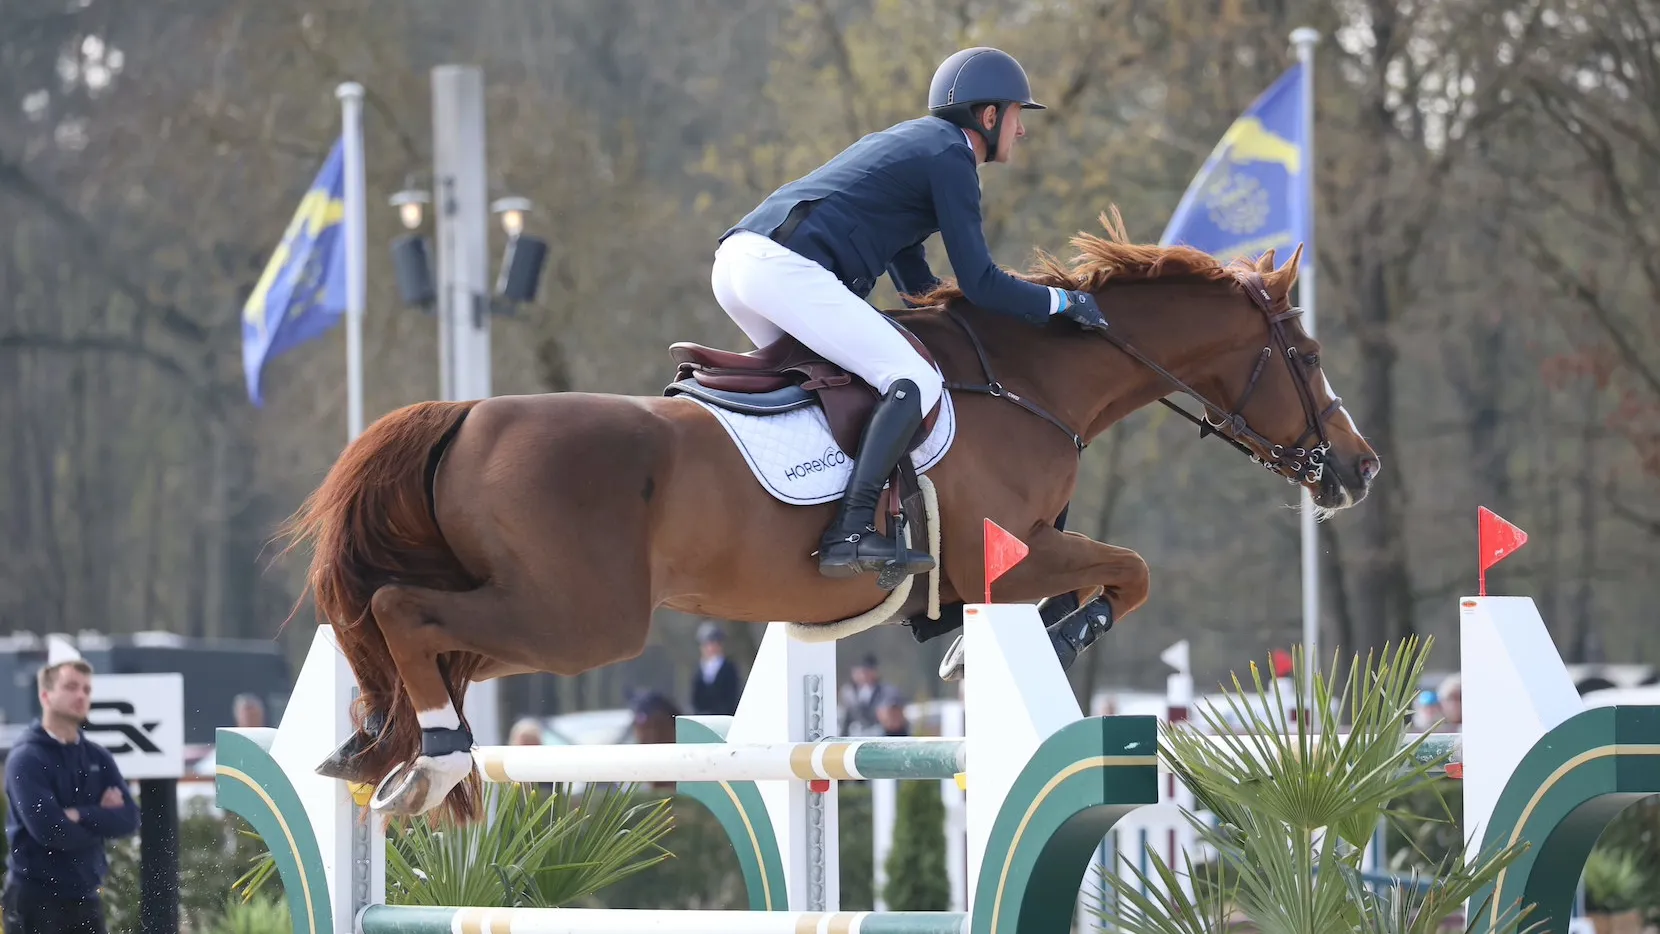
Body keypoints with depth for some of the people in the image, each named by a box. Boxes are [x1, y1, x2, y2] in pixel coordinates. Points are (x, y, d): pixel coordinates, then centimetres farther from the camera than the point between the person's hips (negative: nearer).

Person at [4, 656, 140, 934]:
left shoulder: (99, 758, 11)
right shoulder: (26, 759, -10)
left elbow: (128, 818, -1)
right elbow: (48, 829, -22)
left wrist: (80, 816, -15)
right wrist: (100, 820, -8)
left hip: (84, 897, 7)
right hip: (36, 900, -7)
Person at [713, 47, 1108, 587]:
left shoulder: (909, 141, 31)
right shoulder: (951, 157, 2)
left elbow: (916, 283, 36)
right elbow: (978, 284, -3)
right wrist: (1060, 303, 10)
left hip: (736, 260, 10)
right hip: (787, 272, -10)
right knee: (914, 384, -13)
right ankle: (851, 534, -23)